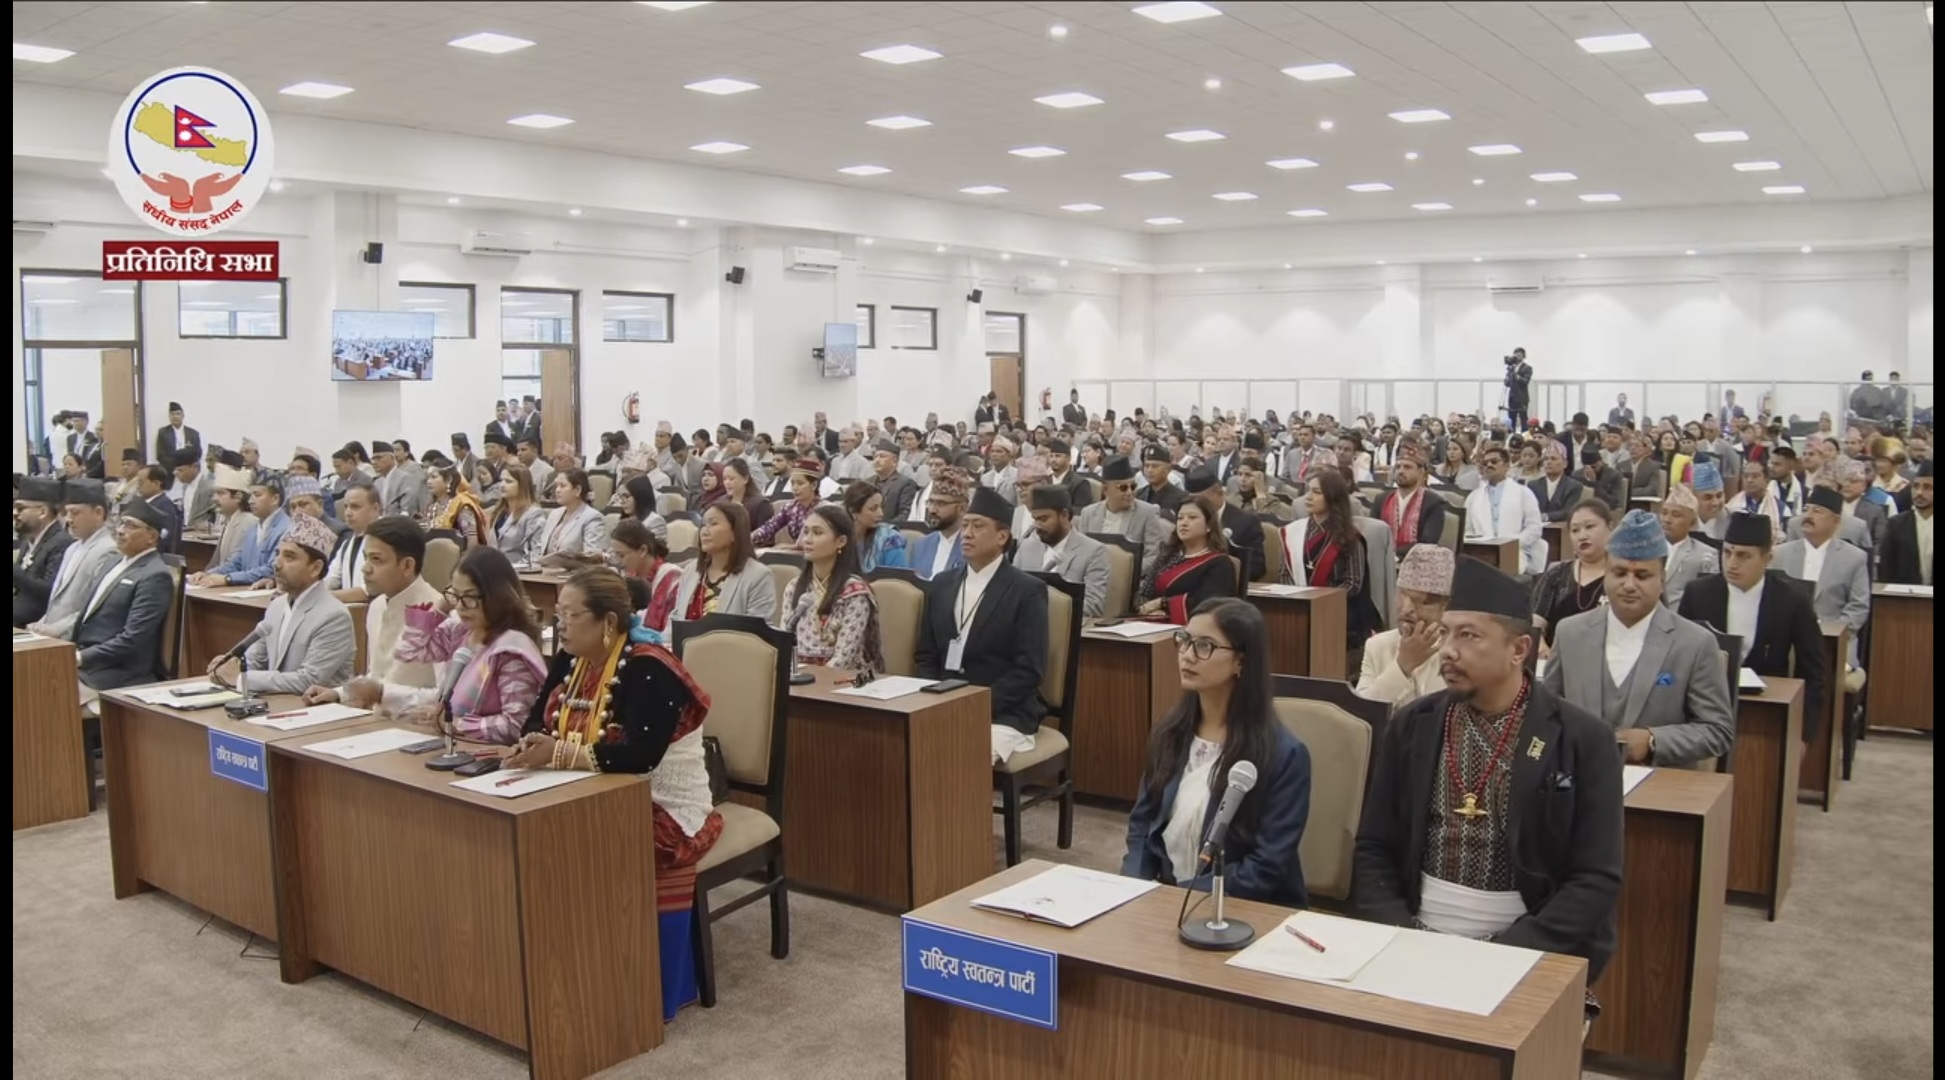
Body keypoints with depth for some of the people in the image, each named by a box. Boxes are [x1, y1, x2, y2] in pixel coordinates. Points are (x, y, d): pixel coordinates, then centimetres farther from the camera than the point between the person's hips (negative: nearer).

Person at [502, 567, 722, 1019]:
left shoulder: (649, 669, -22)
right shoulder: (571, 659, 4)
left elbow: (638, 755, -31)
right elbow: (538, 718, 6)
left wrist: (557, 753, -31)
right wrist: (533, 743, -18)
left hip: (664, 812, -8)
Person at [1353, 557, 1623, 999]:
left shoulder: (1581, 739, -4)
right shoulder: (1412, 725, 4)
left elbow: (1597, 881, -6)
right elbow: (1374, 850, 6)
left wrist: (1509, 950, -16)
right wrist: (1395, 934, -10)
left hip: (1527, 951, -1)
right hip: (1417, 940, 2)